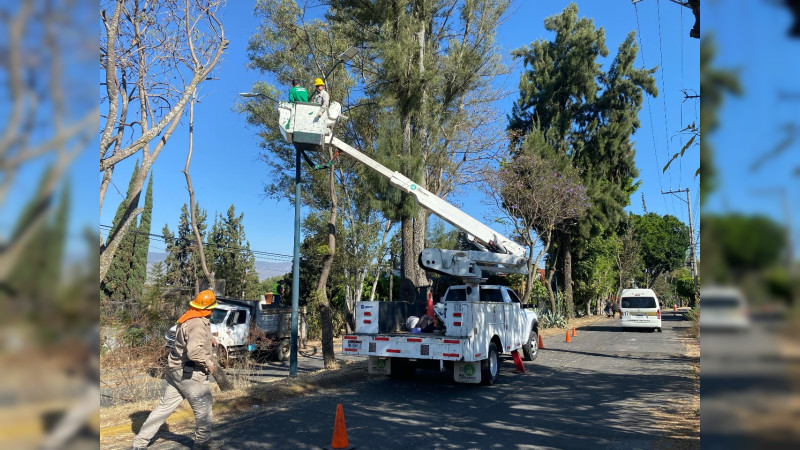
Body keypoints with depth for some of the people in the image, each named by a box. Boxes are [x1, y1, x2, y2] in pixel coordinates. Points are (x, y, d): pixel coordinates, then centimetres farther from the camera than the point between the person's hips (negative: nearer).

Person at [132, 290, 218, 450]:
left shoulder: (188, 319, 8)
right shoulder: (198, 325, -23)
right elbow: (194, 352, -33)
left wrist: (209, 339, 15)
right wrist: (209, 364, -18)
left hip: (175, 369, 9)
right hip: (190, 374, -9)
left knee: (165, 405, 14)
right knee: (203, 407, 6)